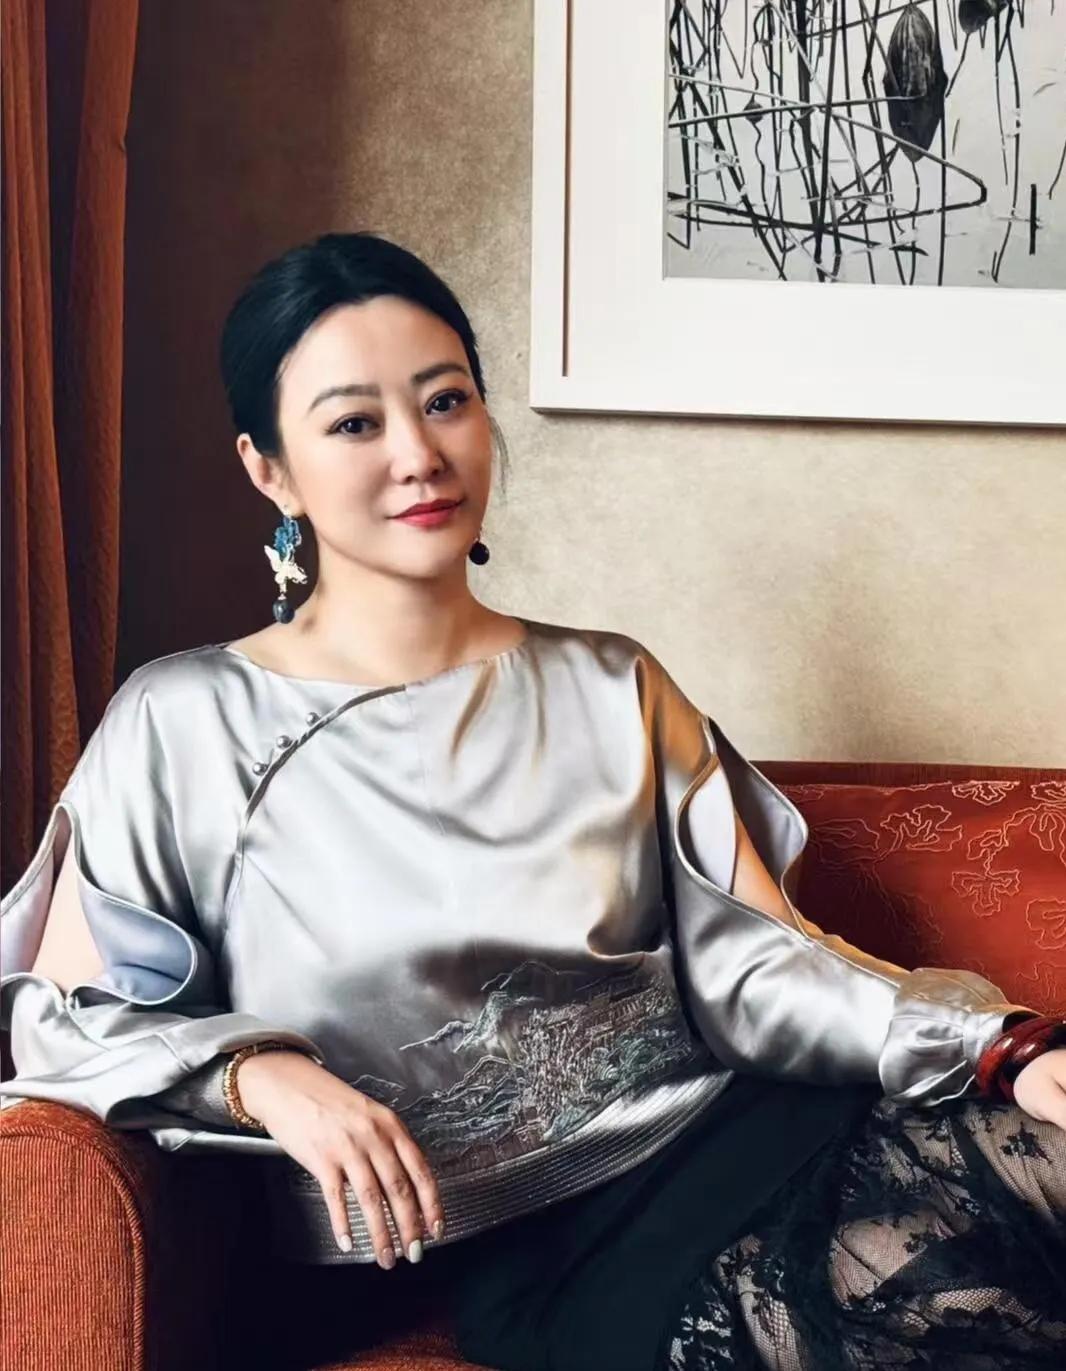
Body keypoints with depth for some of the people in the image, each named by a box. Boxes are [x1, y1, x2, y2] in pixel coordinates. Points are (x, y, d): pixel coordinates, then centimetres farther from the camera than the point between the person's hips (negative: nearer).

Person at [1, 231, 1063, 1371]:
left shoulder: (615, 691, 13)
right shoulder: (186, 723, 3)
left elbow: (747, 950, 7)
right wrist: (263, 1076, -15)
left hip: (724, 1135, 5)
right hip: (502, 1242, -4)